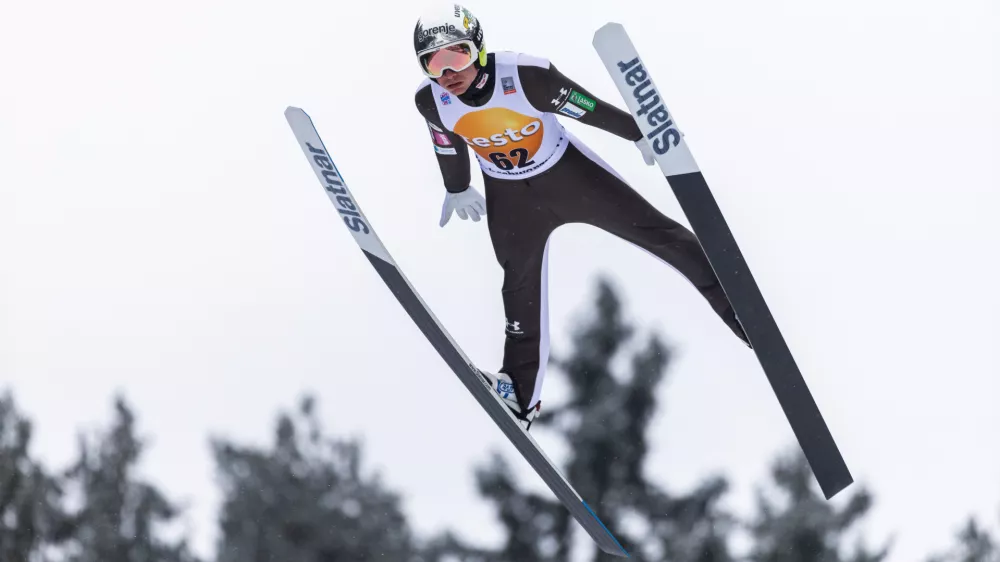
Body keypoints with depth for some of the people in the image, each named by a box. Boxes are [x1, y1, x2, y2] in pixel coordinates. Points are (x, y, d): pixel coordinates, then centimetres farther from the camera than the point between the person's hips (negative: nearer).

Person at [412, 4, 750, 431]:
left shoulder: (526, 75, -34)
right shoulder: (430, 100, -22)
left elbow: (590, 109, -20)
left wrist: (640, 135, -7)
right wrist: (457, 190, 18)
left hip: (566, 171, -3)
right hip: (508, 196, 3)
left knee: (653, 231, 1)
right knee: (521, 287, 12)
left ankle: (735, 299, 14)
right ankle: (520, 393, 22)